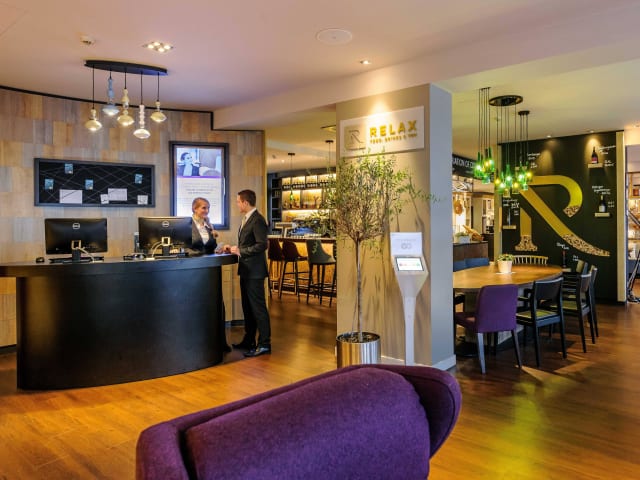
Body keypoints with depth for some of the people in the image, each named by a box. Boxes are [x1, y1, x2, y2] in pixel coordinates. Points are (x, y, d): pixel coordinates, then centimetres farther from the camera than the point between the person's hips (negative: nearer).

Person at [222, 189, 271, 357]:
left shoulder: (257, 220, -15)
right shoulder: (246, 219, 16)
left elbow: (262, 245, -23)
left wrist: (240, 251, -18)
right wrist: (234, 248, 10)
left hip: (254, 271, -10)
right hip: (246, 270, 10)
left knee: (258, 307, -5)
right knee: (247, 307, 17)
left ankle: (264, 344, 3)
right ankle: (249, 340, 28)